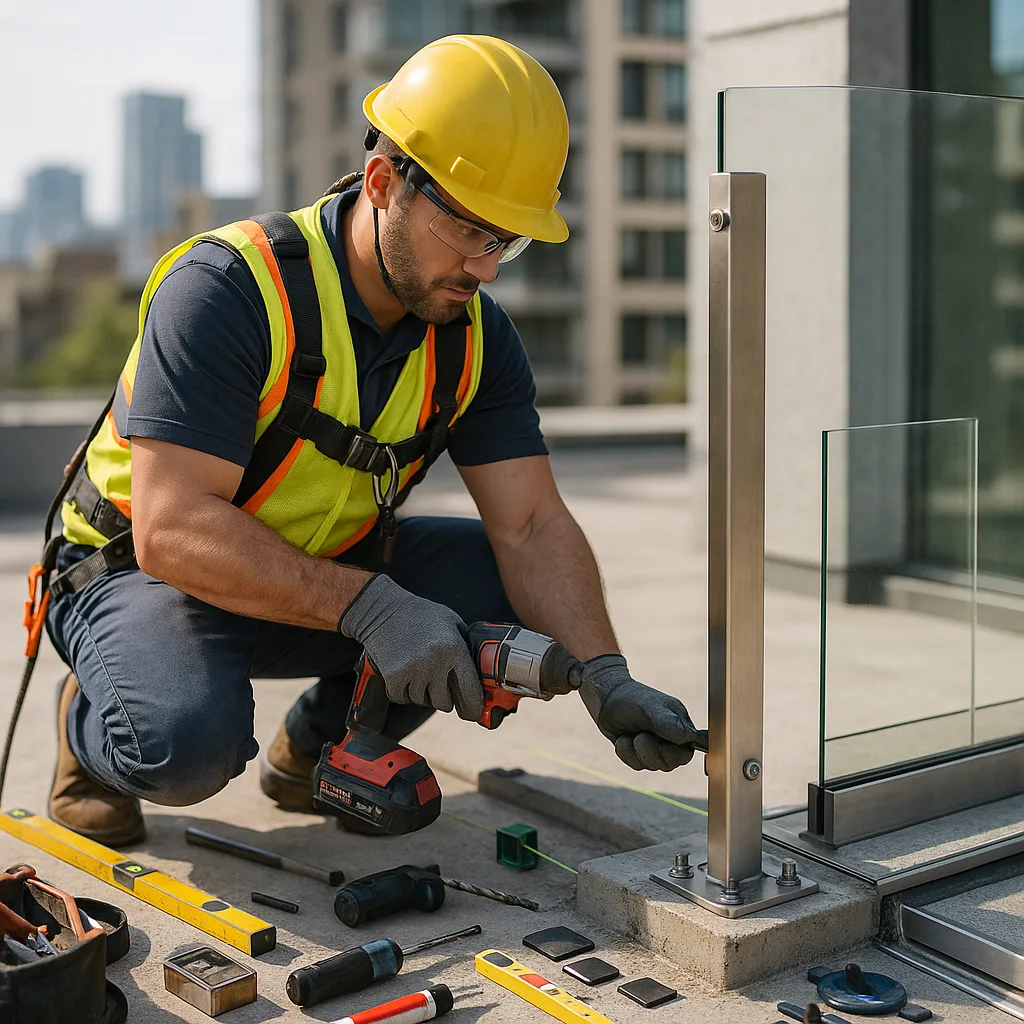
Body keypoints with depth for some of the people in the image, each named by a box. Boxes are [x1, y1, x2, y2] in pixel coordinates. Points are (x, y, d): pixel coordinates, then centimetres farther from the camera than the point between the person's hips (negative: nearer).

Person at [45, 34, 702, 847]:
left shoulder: (476, 336, -8)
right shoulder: (227, 290, -27)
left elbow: (532, 526, -11)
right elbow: (172, 530, -33)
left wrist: (606, 679, -27)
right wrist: (368, 606, -42)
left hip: (326, 568, 6)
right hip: (145, 570, -6)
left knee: (514, 588, -14)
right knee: (190, 738, -36)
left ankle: (321, 744, 8)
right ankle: (92, 729, 2)